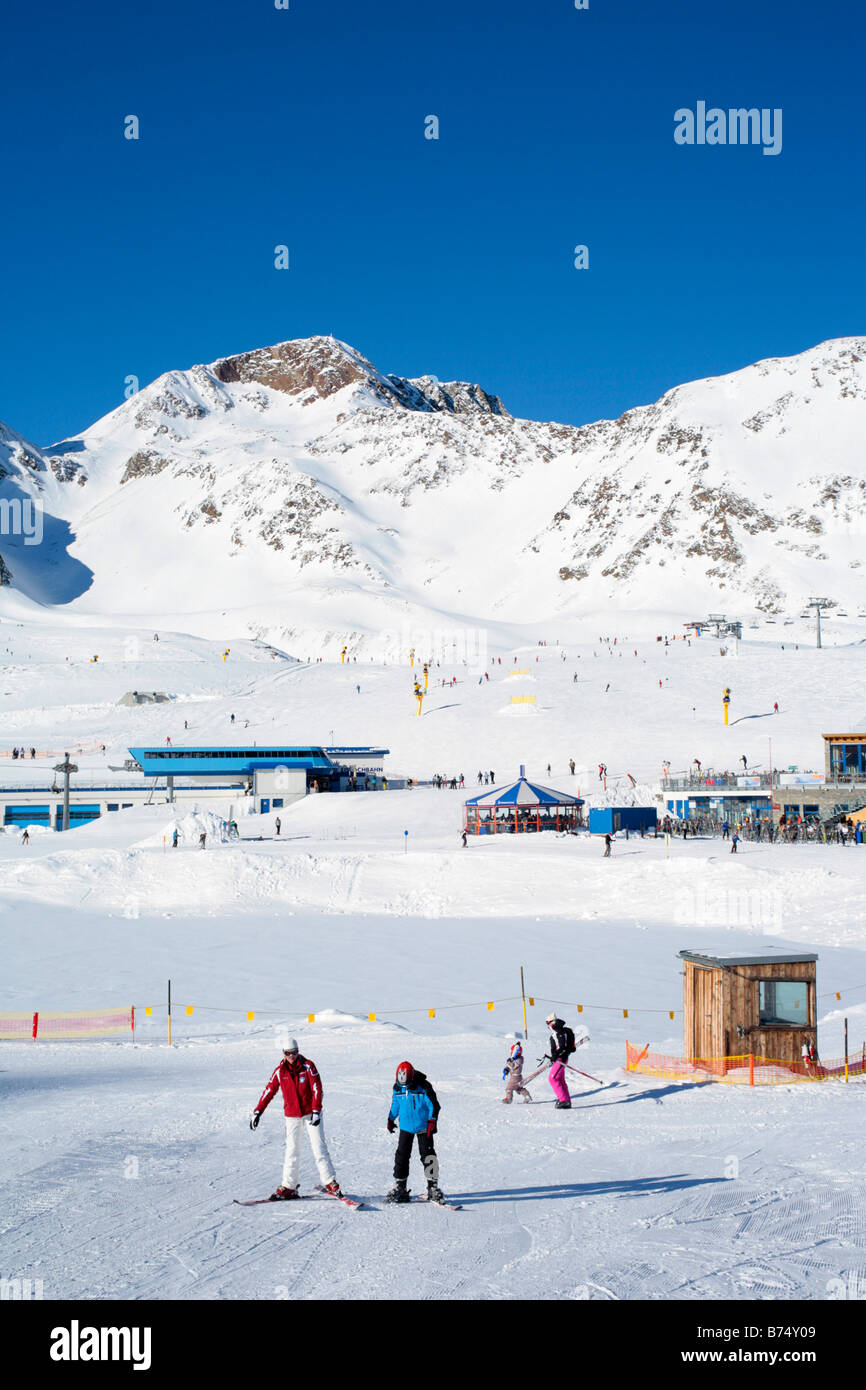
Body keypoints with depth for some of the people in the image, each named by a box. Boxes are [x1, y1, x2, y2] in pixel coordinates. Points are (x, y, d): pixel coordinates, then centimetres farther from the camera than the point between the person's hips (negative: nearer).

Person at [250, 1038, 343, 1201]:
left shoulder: (308, 1066, -8)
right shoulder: (279, 1071, -1)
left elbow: (317, 1089, -9)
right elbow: (269, 1092, 4)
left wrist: (316, 1111, -17)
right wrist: (257, 1111, 0)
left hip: (310, 1113, -2)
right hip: (291, 1115, 2)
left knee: (318, 1147, -5)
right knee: (291, 1150, 3)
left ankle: (330, 1182, 0)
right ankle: (288, 1187, 8)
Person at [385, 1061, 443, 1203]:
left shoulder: (423, 1087, -15)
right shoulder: (397, 1088, -2)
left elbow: (434, 1105, -8)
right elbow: (395, 1104, 14)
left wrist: (432, 1121, -13)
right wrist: (391, 1120, 16)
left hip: (423, 1126, -4)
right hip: (405, 1126, 4)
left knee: (427, 1155, -8)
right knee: (401, 1155, 3)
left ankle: (433, 1186, -1)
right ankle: (400, 1187, 12)